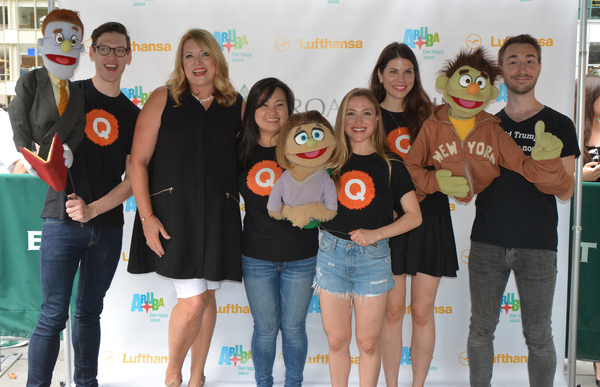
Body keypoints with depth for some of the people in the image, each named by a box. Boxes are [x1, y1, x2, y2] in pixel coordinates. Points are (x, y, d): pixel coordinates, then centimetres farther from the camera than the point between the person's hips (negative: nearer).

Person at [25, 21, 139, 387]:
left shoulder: (132, 114, 7)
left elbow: (134, 178, 2)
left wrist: (92, 209, -8)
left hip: (108, 226, 3)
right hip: (63, 222, -3)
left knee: (89, 312, 15)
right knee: (53, 315, -4)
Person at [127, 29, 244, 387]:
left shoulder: (237, 105, 6)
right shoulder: (163, 99, -2)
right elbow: (138, 161, -4)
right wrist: (147, 216, -10)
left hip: (218, 215, 3)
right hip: (173, 213, -3)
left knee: (207, 296, 11)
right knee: (192, 302, -7)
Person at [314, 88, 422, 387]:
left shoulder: (391, 167, 1)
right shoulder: (332, 162, 6)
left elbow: (414, 216, -1)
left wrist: (377, 233, -12)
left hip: (373, 257, -1)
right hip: (333, 252, 2)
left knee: (368, 342, 6)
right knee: (337, 340, 9)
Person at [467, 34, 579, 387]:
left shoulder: (558, 125, 1)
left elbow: (565, 192, -2)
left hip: (537, 247, -2)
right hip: (487, 242, 3)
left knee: (538, 336, 6)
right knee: (481, 329, 11)